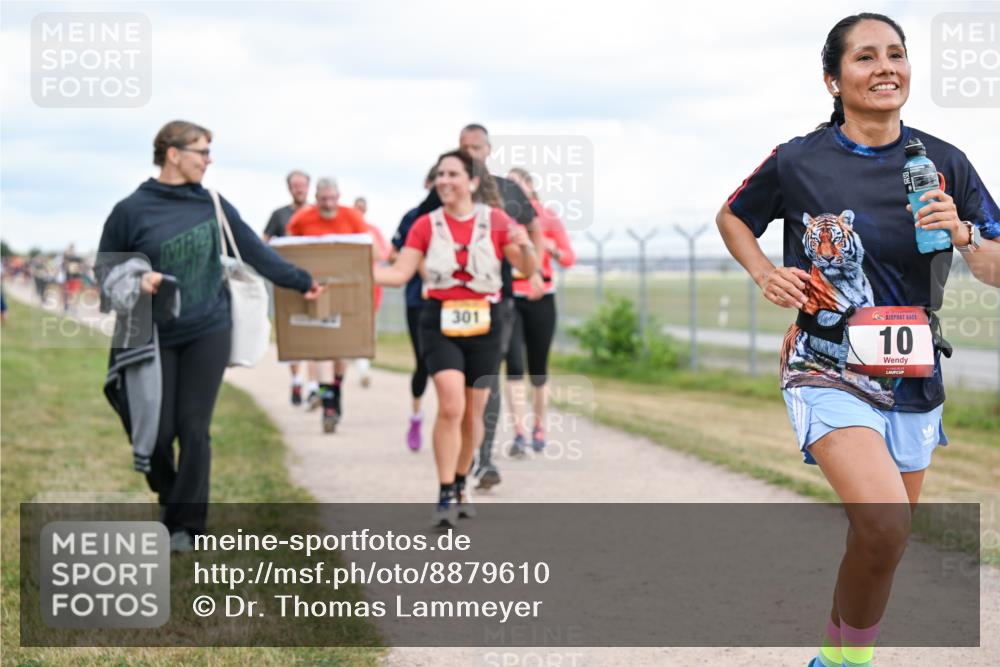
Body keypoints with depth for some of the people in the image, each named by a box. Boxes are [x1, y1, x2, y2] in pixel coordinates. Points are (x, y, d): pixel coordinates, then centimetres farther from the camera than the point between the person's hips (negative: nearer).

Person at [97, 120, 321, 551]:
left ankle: (186, 523, 9)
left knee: (194, 429, -1)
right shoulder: (131, 210, -6)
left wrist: (300, 281, 16)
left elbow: (254, 250, 11)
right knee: (158, 430, -1)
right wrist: (136, 281, -19)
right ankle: (167, 495, 30)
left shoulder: (212, 204, 3)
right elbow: (105, 268, 1)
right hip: (156, 337, -1)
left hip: (208, 333, 2)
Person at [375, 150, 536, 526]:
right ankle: (445, 495, -11)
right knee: (451, 405, -18)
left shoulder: (495, 220, -1)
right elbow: (399, 274, -1)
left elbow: (527, 270, -1)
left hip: (483, 323, 1)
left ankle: (461, 484, 30)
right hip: (440, 321, -1)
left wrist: (525, 246, -23)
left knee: (473, 413, 8)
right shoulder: (426, 225, 1)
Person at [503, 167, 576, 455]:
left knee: (538, 367, 7)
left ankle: (539, 427, 27)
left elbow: (569, 258, 1)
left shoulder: (547, 217, 2)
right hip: (509, 299, 0)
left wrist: (550, 248, -18)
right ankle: (519, 434, -16)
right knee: (514, 364, -14)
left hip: (540, 299, 0)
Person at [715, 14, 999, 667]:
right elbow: (732, 217, 13)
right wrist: (765, 274, -4)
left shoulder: (944, 164, -1)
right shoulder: (798, 162, -6)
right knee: (885, 526, -26)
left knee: (883, 541, 16)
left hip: (913, 378, 4)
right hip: (827, 373, -4)